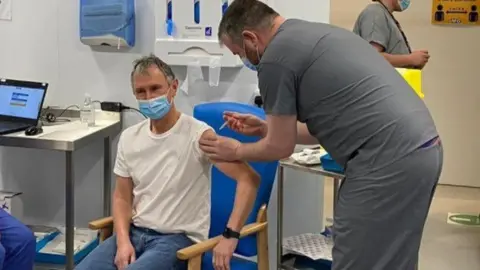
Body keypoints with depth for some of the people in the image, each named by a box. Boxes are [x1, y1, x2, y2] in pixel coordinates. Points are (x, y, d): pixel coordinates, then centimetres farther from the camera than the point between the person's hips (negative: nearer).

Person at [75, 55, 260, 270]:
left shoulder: (198, 135, -13)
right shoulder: (129, 138, 6)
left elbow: (249, 179, -19)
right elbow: (122, 197, 12)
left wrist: (230, 235, -26)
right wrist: (123, 241, -6)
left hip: (178, 238, -6)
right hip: (135, 232, 6)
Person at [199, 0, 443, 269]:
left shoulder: (275, 58, -7)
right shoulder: (316, 33, 22)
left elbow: (281, 147, 2)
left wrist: (237, 151, 20)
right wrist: (266, 128, 31)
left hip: (390, 161, -10)